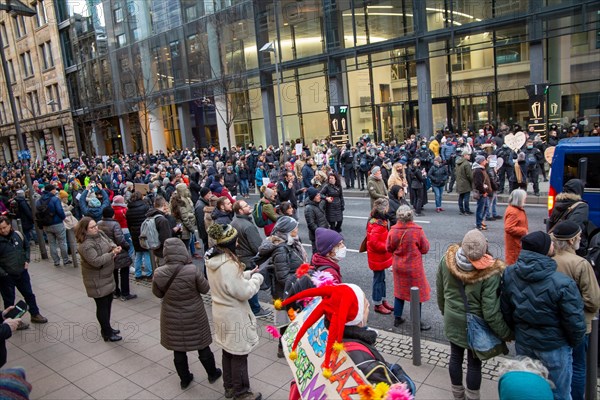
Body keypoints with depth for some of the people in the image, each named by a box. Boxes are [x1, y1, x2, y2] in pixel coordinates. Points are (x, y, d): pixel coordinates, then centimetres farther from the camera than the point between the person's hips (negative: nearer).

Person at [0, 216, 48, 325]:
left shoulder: (18, 235, -5)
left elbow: (26, 247, 15)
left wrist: (27, 260, 5)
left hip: (22, 272, 4)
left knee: (29, 294, 17)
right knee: (9, 300, 12)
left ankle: (35, 315, 34)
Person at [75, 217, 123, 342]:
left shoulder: (99, 234, -1)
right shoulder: (86, 245, -26)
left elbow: (109, 242, 11)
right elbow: (96, 261, -32)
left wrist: (114, 247, -12)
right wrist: (111, 254, -27)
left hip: (107, 276, 9)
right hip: (97, 280, -9)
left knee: (108, 301, 19)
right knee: (102, 305, 3)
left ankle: (107, 328, 36)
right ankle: (107, 334, 16)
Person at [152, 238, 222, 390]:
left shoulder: (159, 273, -17)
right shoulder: (193, 270, -25)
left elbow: (158, 293, 0)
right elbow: (205, 289, -11)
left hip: (172, 318, 1)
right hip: (194, 317, -1)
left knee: (178, 350, 20)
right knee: (202, 346, 19)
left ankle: (185, 379, 36)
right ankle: (212, 374, 38)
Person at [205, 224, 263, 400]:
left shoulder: (212, 259, -2)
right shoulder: (228, 265, -31)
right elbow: (244, 292, -23)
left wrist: (248, 274, 3)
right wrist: (257, 278, -8)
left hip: (221, 312, 9)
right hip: (234, 315, -9)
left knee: (228, 351, 23)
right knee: (239, 354, 10)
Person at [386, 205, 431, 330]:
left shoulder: (393, 230, -12)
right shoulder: (417, 230, -20)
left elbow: (389, 248, -1)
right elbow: (425, 249, -10)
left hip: (398, 266, 4)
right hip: (414, 267, -3)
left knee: (399, 291, 20)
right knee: (417, 294, 11)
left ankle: (397, 318, 28)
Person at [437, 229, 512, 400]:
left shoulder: (447, 260, -17)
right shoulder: (490, 273, -29)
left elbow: (440, 291, -1)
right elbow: (491, 312, -24)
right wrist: (507, 334, -7)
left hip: (452, 321, 4)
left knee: (455, 356, 21)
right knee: (474, 362, 16)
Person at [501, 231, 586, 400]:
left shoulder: (509, 274, -12)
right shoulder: (562, 284, -29)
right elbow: (575, 322, -19)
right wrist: (574, 343, 3)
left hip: (523, 343, 5)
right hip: (553, 348, -4)